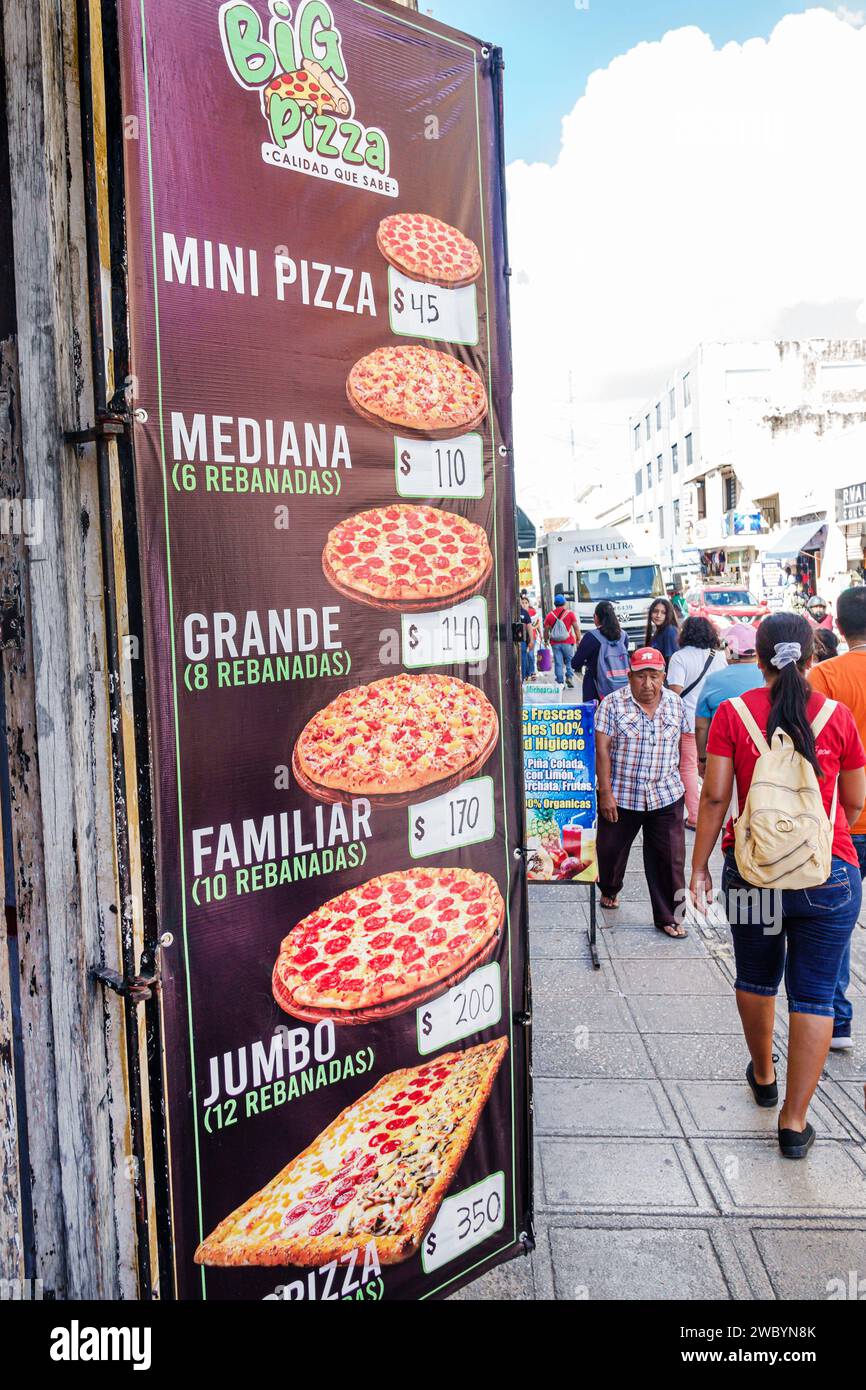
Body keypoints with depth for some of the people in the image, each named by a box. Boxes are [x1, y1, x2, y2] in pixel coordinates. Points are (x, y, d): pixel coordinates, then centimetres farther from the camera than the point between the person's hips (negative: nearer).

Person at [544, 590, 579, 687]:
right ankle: (569, 677, -4)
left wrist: (547, 640, 18)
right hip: (568, 642, -1)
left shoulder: (550, 615, 3)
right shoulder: (570, 613, -3)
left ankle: (560, 682, 4)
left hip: (555, 643, 1)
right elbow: (576, 628, -3)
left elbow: (546, 630, 5)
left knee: (558, 663, 5)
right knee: (569, 661, 13)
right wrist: (578, 639, 6)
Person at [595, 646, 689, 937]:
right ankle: (609, 890, 44)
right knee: (611, 848, 14)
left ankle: (666, 916, 15)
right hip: (621, 795, -2)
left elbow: (683, 742, 13)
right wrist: (605, 791, -14)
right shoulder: (613, 704, -8)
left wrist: (678, 778, 14)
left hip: (666, 796, 2)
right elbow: (602, 749, -10)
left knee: (669, 857, 1)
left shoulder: (676, 704, 2)